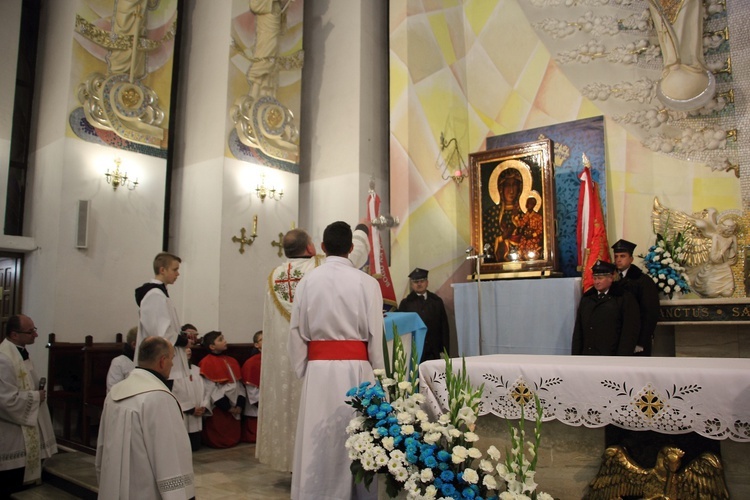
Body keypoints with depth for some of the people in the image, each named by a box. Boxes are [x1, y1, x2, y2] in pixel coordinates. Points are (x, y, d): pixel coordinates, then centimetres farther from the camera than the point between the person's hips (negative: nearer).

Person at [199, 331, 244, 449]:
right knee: (219, 440, 2)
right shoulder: (207, 362, -11)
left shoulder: (232, 361, 12)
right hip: (218, 408, -6)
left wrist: (240, 404, -5)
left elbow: (239, 384, 9)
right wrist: (226, 407, -15)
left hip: (234, 407, 6)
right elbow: (210, 389, -16)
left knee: (234, 436, 12)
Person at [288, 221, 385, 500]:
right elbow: (375, 334, -3)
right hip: (356, 368, -1)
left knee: (318, 439, 10)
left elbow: (297, 331, 3)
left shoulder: (307, 281, 0)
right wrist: (377, 375, 7)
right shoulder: (366, 282, -6)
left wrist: (303, 371, 13)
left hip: (318, 368, 2)